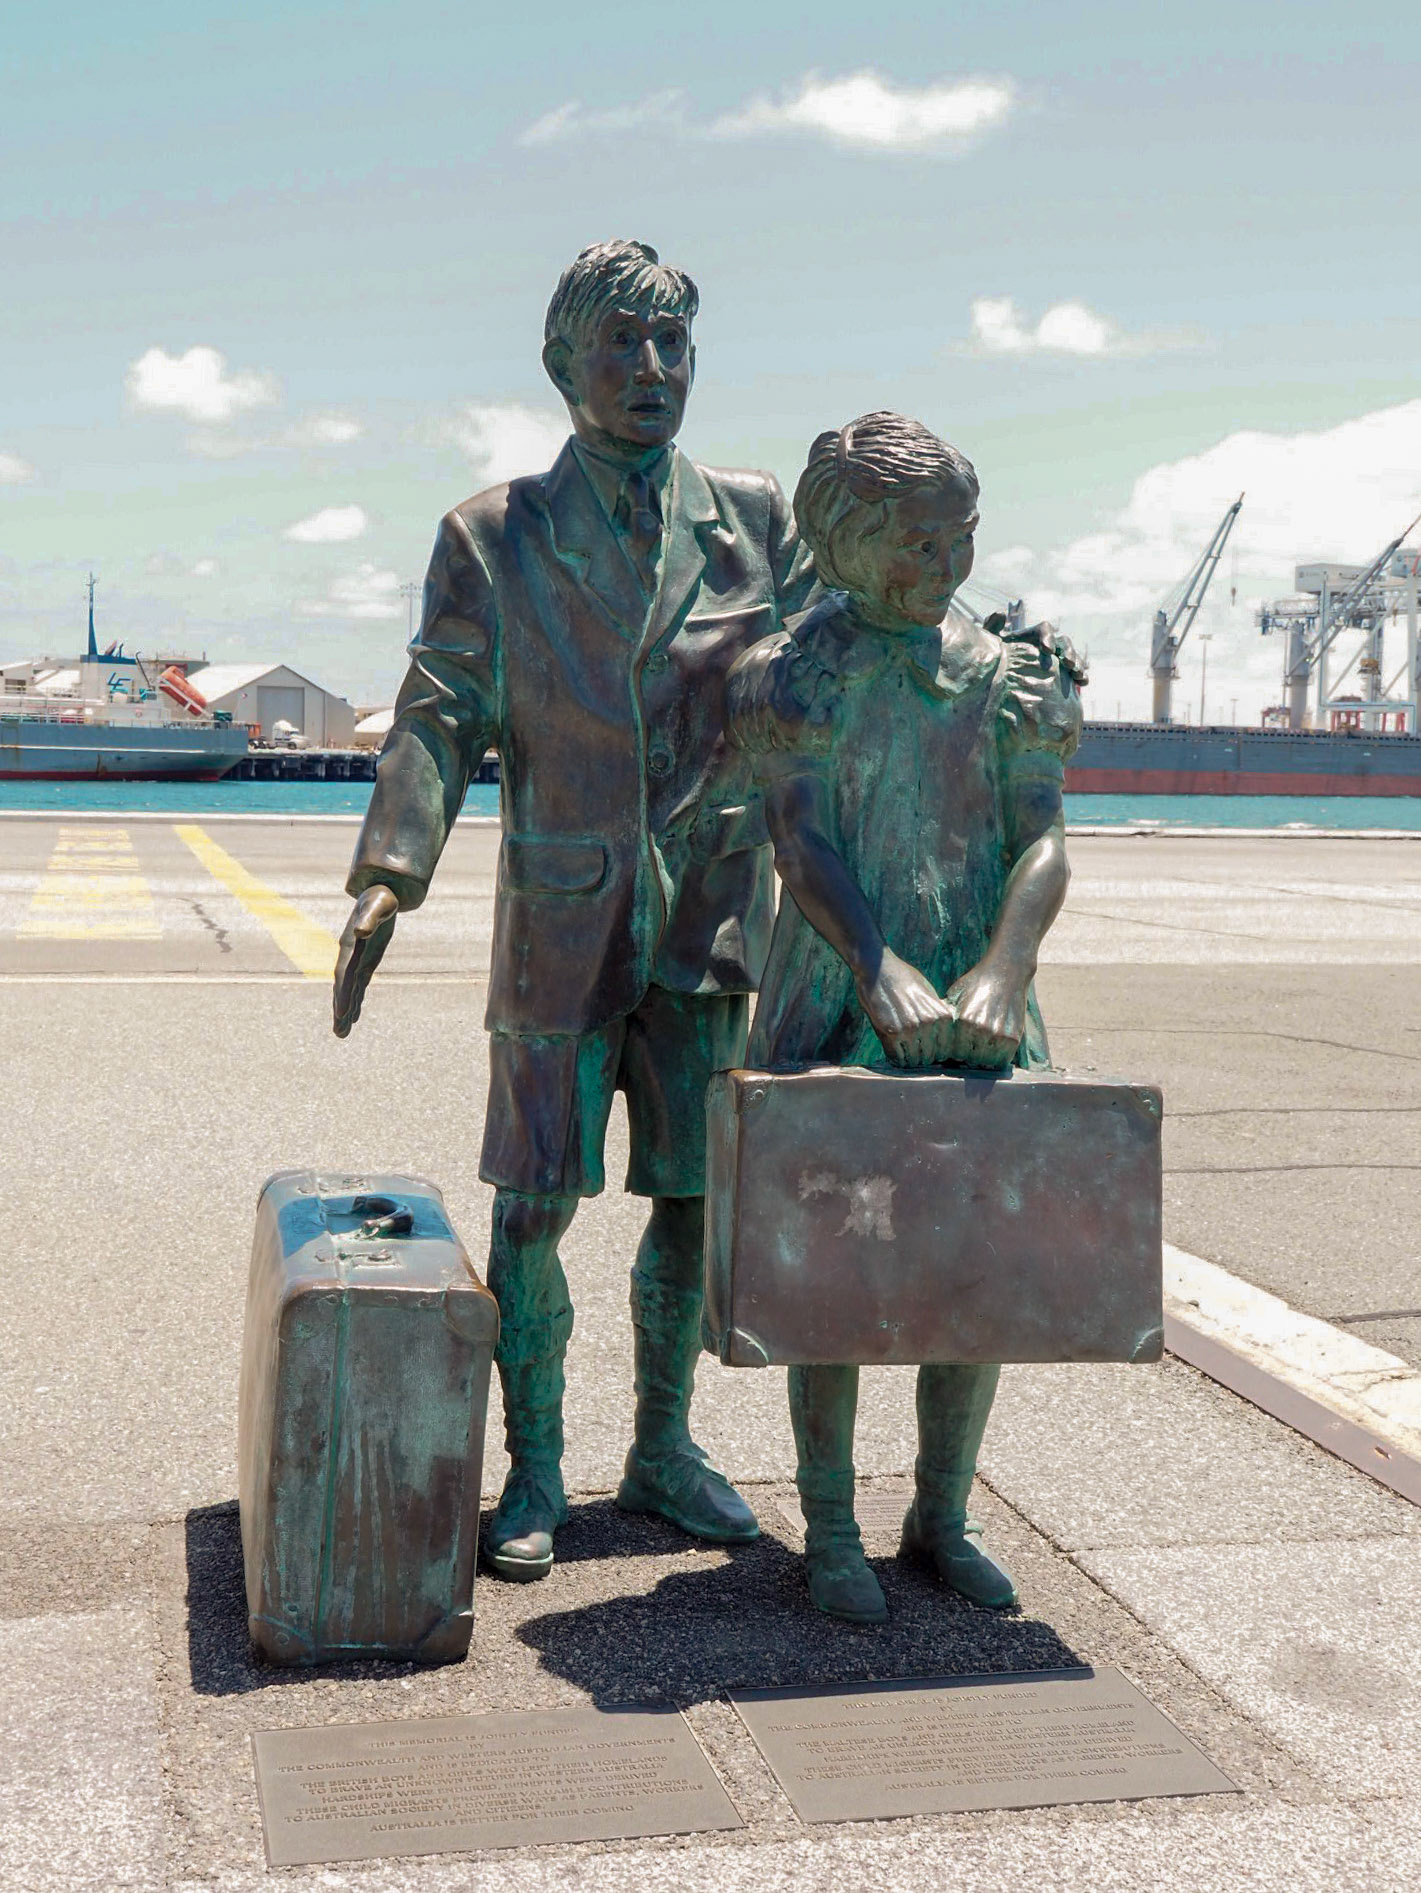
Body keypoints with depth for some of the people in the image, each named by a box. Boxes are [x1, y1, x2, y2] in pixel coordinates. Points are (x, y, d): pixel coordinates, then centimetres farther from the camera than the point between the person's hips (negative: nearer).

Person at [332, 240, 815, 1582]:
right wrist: (386, 879, -16)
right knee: (534, 1205, 1)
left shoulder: (757, 521, 7)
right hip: (561, 918, -2)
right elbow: (439, 719, -4)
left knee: (693, 1197, 9)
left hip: (707, 915, 2)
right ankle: (532, 1474, 18)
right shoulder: (493, 538, 2)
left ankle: (662, 1453, 26)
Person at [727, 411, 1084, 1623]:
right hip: (836, 1003, -3)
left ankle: (944, 1517, 20)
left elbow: (1043, 847, -3)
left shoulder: (1010, 677, 7)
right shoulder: (793, 678, 0)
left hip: (977, 1005, 3)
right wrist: (884, 972, -28)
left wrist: (1001, 973, -21)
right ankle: (830, 1534, 13)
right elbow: (799, 843, -12)